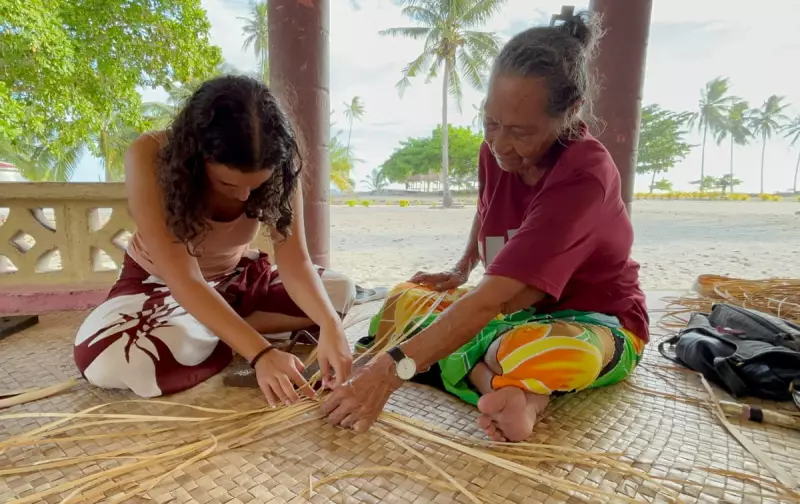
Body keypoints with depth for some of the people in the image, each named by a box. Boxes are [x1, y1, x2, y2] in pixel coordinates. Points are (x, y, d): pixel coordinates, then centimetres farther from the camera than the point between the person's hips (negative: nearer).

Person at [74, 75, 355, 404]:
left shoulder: (280, 166, -23)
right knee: (106, 359, -34)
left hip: (233, 278, 3)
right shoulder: (149, 157, -32)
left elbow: (295, 261, -24)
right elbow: (183, 279, -35)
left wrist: (330, 325, -42)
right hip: (159, 281, -2)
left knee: (340, 291, -11)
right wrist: (259, 353, -45)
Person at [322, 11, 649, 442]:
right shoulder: (498, 149, -10)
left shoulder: (585, 176, -31)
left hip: (597, 325, -7)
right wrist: (461, 270, 15)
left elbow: (495, 298, -40)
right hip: (518, 311, 8)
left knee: (560, 351, -44)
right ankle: (509, 388, -24)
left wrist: (389, 370, -43)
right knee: (403, 299, -7)